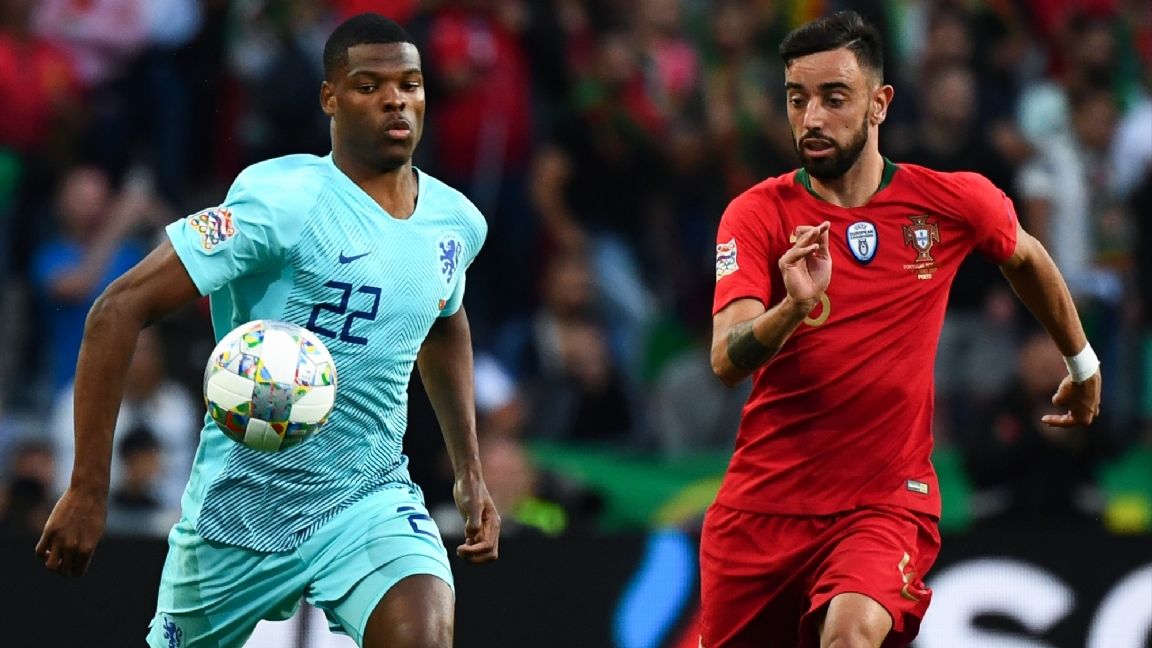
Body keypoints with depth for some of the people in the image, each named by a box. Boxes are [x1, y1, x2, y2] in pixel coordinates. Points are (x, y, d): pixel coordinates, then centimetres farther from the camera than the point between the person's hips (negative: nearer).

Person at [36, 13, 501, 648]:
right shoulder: (283, 200, -19)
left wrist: (469, 470, 22)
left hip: (372, 501, 3)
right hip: (241, 509, -3)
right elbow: (120, 309, -20)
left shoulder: (457, 222, 2)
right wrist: (87, 490, -22)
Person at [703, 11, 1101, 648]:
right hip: (762, 500, 2)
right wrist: (794, 306, -38)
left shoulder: (952, 201, -4)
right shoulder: (757, 214, -6)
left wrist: (1082, 363, 31)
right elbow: (726, 362, -19)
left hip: (886, 500, -2)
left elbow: (1025, 258, 20)